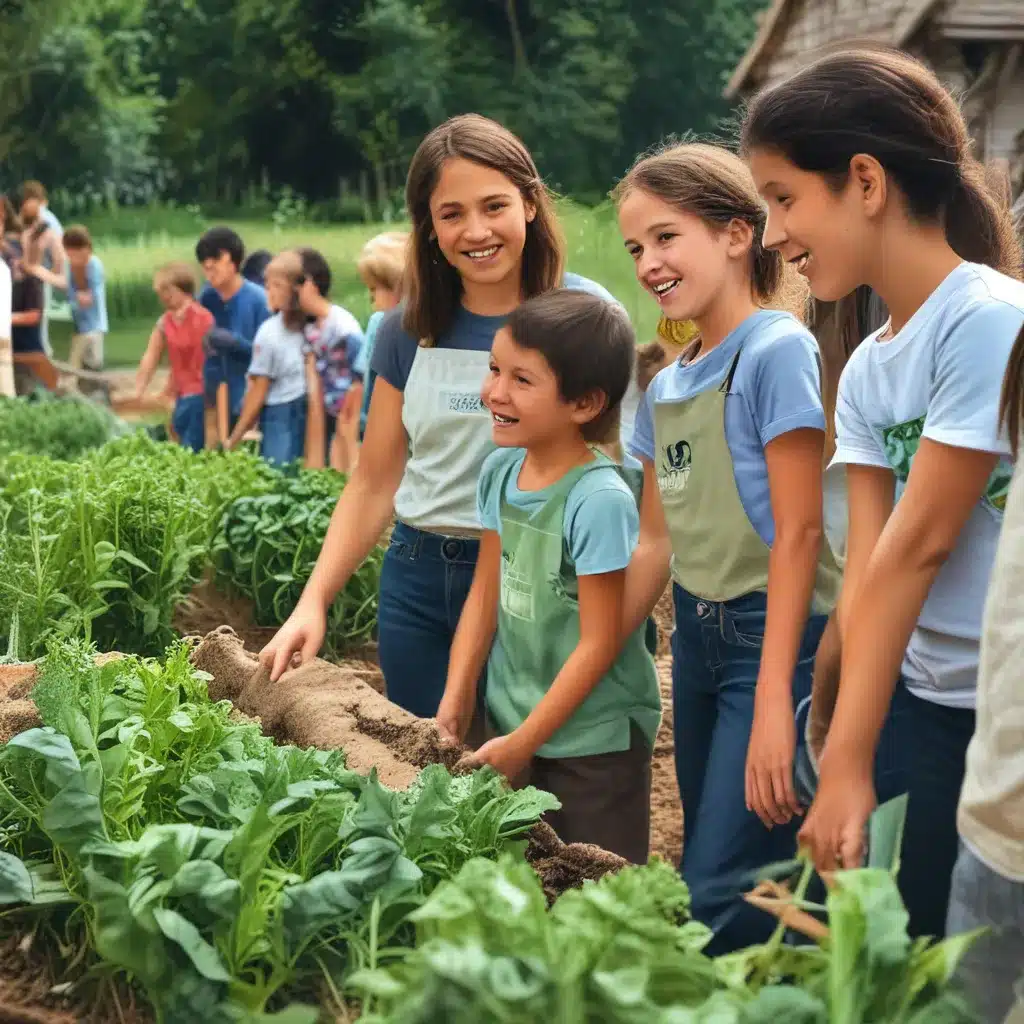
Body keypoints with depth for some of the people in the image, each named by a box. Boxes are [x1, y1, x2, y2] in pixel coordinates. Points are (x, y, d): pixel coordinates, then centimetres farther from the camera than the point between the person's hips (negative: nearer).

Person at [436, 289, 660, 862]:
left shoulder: (599, 501, -23)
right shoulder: (501, 471, -2)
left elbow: (599, 643, -18)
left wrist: (524, 741, -13)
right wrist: (457, 699, 1)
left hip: (593, 739, -6)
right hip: (511, 721, 7)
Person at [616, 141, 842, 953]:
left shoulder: (777, 352, -13)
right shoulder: (665, 389, 10)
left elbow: (798, 534, -17)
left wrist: (774, 703, -20)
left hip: (774, 634, -8)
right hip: (696, 635, 8)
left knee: (719, 895, -9)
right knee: (709, 858, 14)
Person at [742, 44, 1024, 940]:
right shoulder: (865, 371, 6)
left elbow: (918, 543, -17)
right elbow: (866, 570, 0)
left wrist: (850, 760, -13)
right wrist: (845, 757, -7)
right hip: (920, 706, 7)